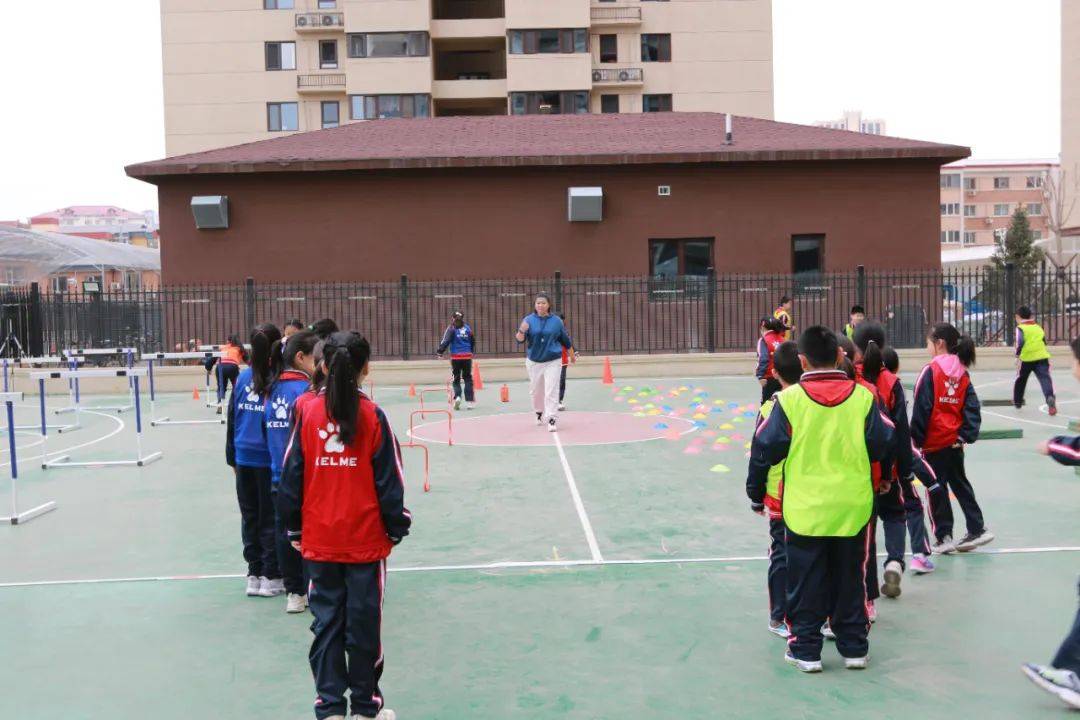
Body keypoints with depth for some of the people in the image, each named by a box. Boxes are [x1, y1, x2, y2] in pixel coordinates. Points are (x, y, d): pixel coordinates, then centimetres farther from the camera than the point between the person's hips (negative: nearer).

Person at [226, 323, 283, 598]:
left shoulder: (243, 378, 2)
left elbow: (231, 419, 7)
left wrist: (233, 458, 16)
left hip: (244, 459, 4)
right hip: (270, 459, -4)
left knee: (249, 517, 13)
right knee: (271, 519, 6)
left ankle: (254, 575, 19)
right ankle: (271, 577, 13)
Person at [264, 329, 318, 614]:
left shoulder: (274, 389, 6)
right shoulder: (305, 391, -15)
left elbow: (269, 432, 13)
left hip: (278, 478, 7)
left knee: (285, 534, 12)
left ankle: (294, 592, 22)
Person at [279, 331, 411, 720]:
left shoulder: (306, 413, -4)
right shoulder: (373, 415, -8)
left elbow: (291, 477, 1)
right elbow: (389, 480, -4)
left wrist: (294, 528, 12)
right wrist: (396, 528, 8)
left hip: (318, 540, 2)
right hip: (366, 540, -1)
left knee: (326, 623, 11)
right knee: (364, 623, 9)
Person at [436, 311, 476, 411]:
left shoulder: (452, 328, -4)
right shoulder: (467, 328, 8)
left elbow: (446, 341, -16)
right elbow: (473, 341, 18)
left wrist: (439, 352, -15)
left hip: (456, 357, -2)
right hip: (467, 356, 2)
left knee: (456, 379, 11)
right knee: (468, 379, 10)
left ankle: (457, 396, -12)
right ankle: (469, 401, 7)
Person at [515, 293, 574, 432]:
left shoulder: (556, 321, -2)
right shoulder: (529, 320, -4)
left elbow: (565, 339, 12)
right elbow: (520, 339, -12)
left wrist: (571, 354, 23)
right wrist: (521, 331, -34)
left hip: (553, 361, -1)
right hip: (534, 361, 1)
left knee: (551, 391, -10)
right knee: (536, 390, 13)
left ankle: (551, 419, -9)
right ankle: (539, 413, 37)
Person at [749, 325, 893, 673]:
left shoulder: (790, 399, -11)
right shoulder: (862, 396, -6)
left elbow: (766, 448, -6)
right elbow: (882, 445, 0)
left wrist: (755, 485, 10)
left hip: (805, 508, -2)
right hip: (853, 507, 2)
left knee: (806, 582, 10)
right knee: (850, 580, 16)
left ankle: (806, 649, 17)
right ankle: (854, 647, 25)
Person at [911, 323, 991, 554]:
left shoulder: (931, 371, -15)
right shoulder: (962, 373, 5)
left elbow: (921, 408, -15)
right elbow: (972, 407, 2)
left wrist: (917, 439, -9)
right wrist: (966, 435, -1)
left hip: (935, 441, -6)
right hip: (955, 441, 6)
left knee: (937, 488, 4)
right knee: (960, 483, 19)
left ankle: (944, 536, 8)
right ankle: (977, 529, 23)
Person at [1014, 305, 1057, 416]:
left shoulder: (1020, 328, 0)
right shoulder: (1038, 327, 17)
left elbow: (1020, 342, -15)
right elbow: (1044, 341, 20)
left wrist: (1018, 355, -11)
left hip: (1026, 358, -3)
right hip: (1042, 357, 3)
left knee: (1020, 379, 17)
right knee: (1045, 378, -10)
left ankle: (1017, 401, 33)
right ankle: (1050, 397, -36)